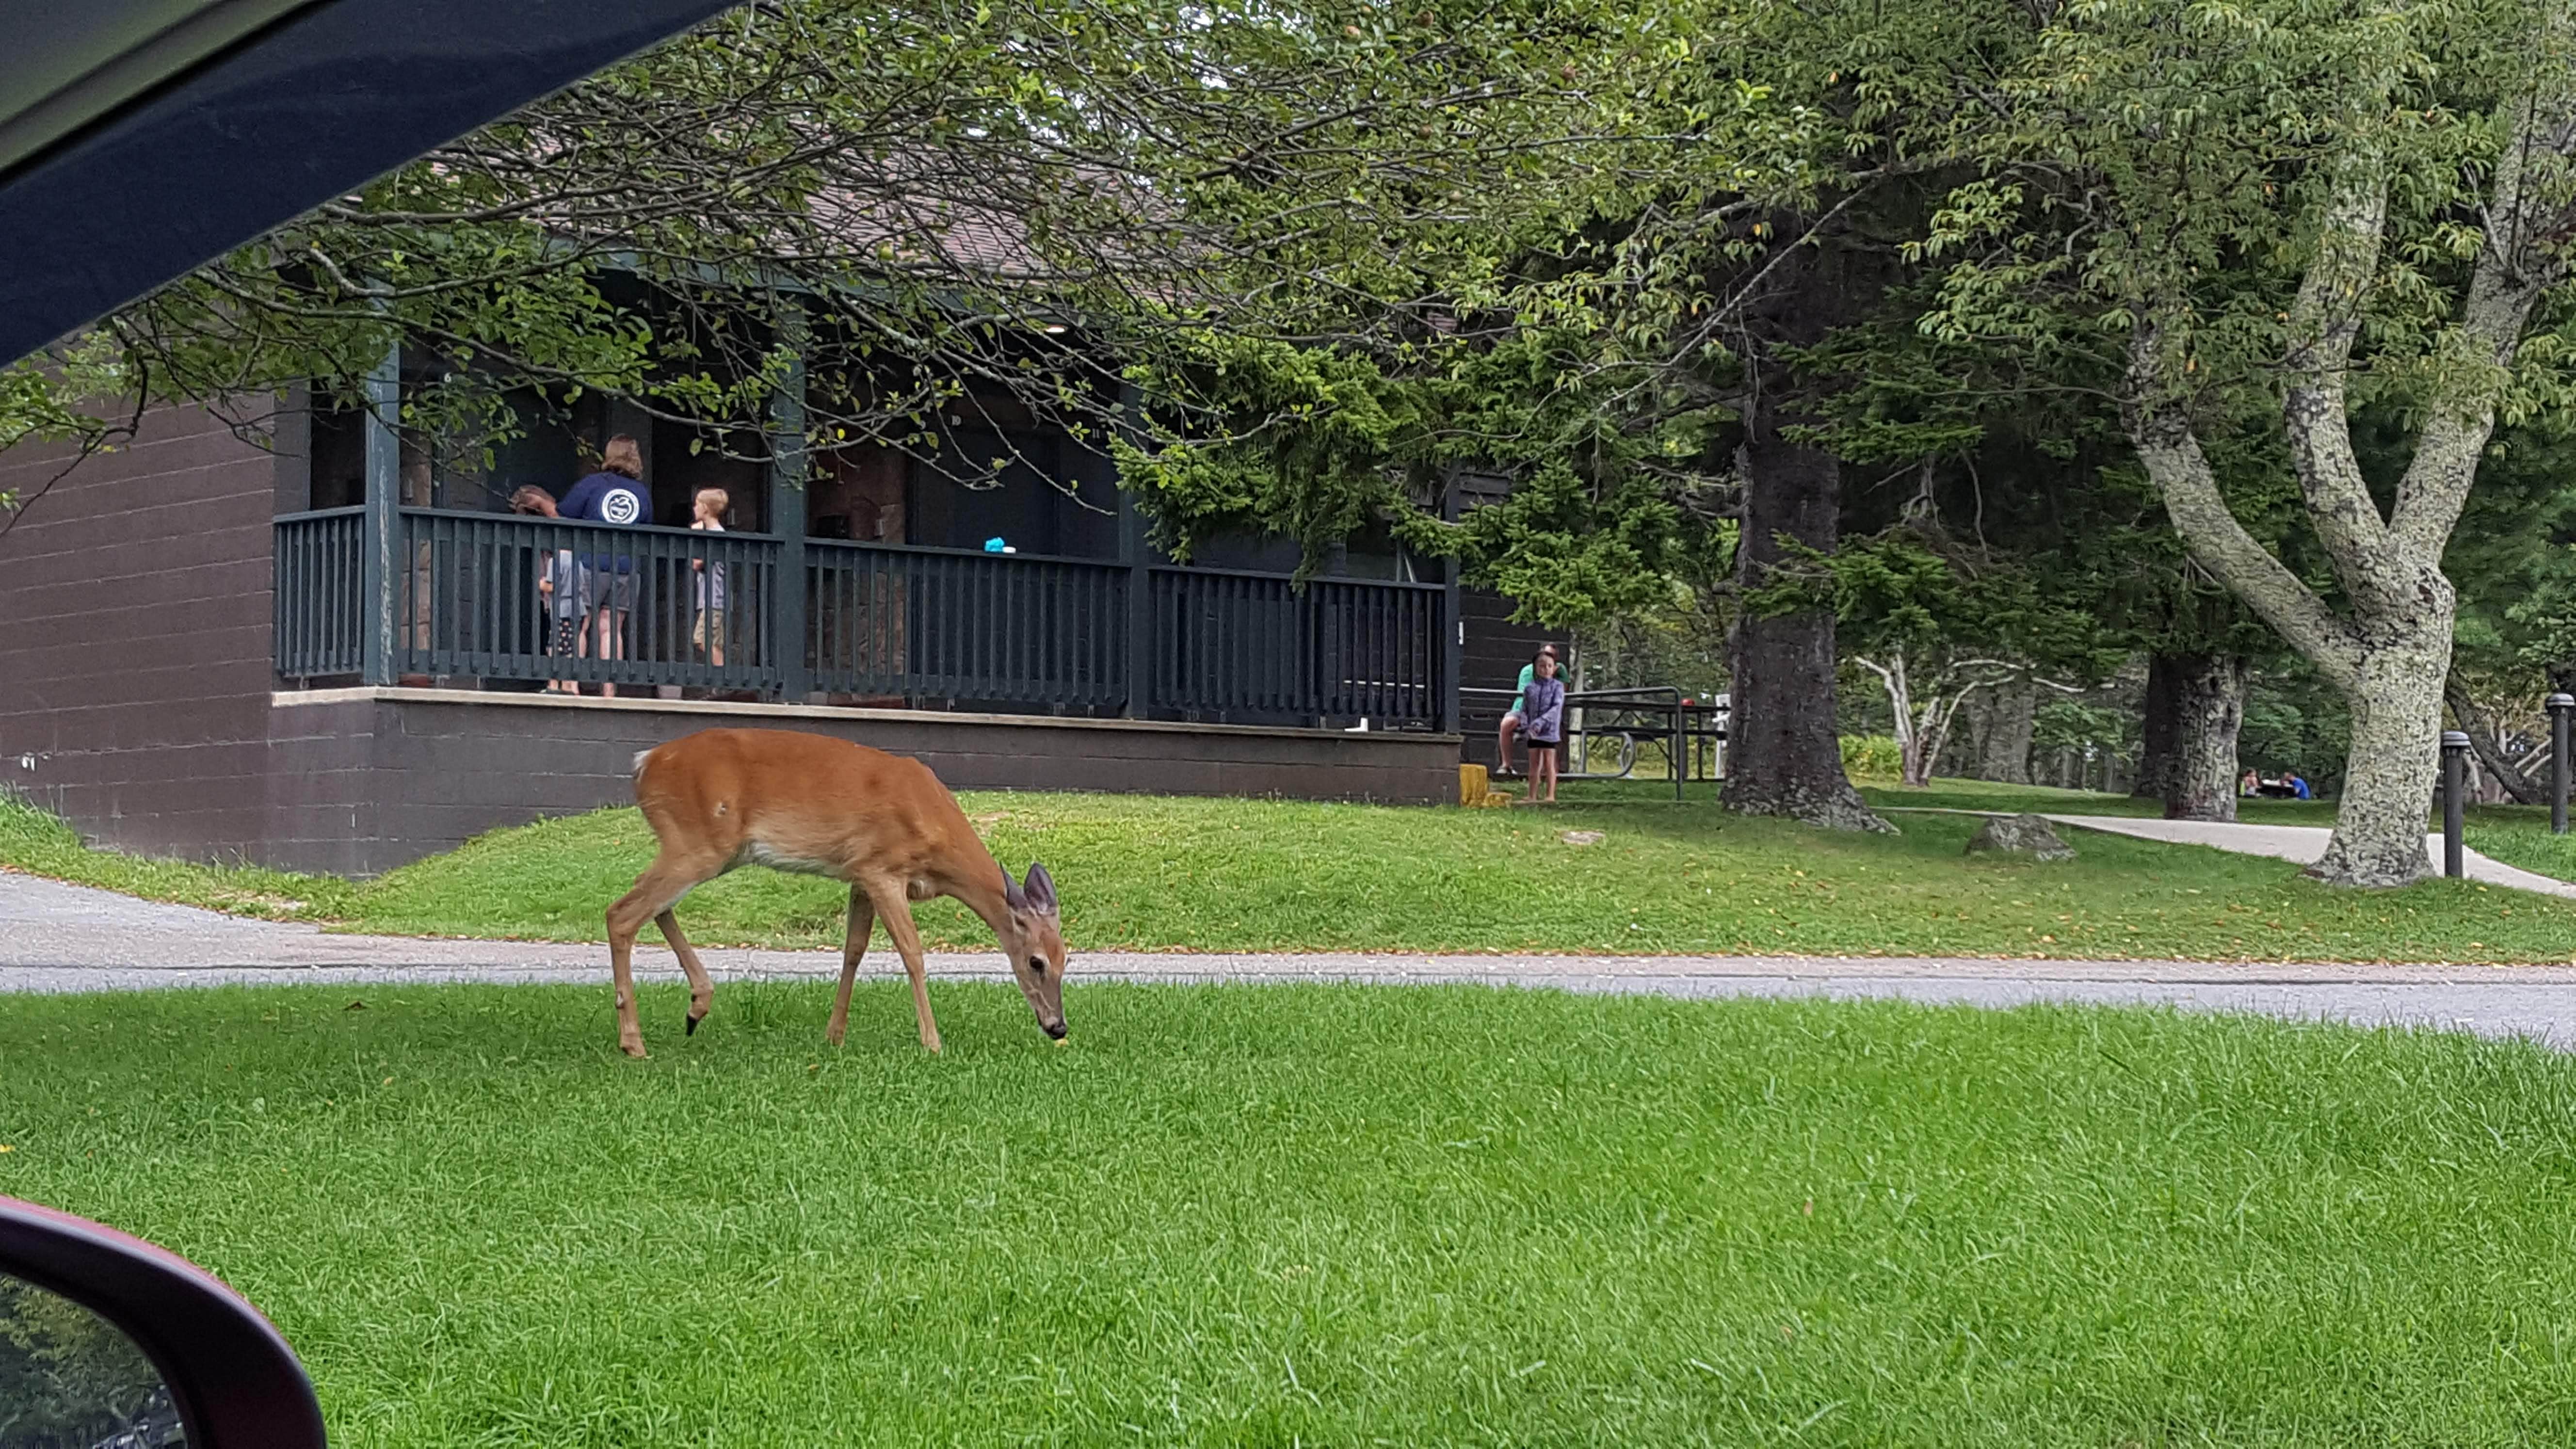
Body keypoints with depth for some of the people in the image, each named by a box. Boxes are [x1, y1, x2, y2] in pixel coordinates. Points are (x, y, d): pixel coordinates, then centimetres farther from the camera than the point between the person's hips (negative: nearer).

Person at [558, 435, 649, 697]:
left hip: (591, 565, -4)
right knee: (611, 628, 6)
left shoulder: (592, 484, 0)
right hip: (626, 569, 4)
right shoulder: (641, 494, 12)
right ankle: (610, 692, 0)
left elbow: (562, 517, 0)